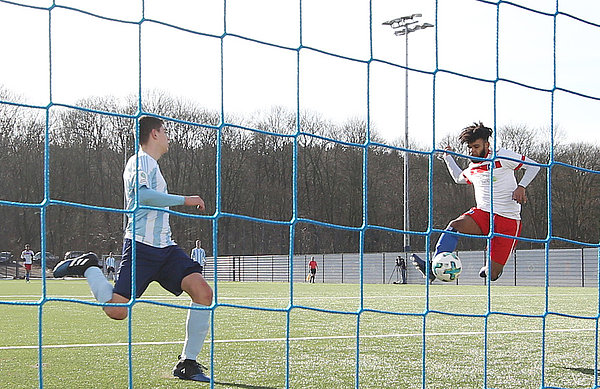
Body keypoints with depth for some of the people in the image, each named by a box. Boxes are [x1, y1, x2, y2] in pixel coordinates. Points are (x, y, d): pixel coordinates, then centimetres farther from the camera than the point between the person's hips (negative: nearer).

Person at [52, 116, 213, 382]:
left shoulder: (151, 165, 26)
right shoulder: (140, 162, -5)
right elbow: (141, 194, -24)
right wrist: (184, 200, -19)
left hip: (165, 248, 9)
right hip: (141, 246, -8)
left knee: (203, 292, -12)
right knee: (117, 311, -14)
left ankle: (187, 364, -7)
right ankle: (88, 267, 13)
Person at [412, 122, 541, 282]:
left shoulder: (502, 157, -3)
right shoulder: (471, 170, 16)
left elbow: (533, 166, 2)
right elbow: (459, 178, 40)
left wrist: (521, 187, -11)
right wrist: (448, 157, 28)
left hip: (508, 220, -5)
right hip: (482, 213, 5)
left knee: (492, 274, -10)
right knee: (455, 225, -30)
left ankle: (492, 269, 29)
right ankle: (433, 268, -39)